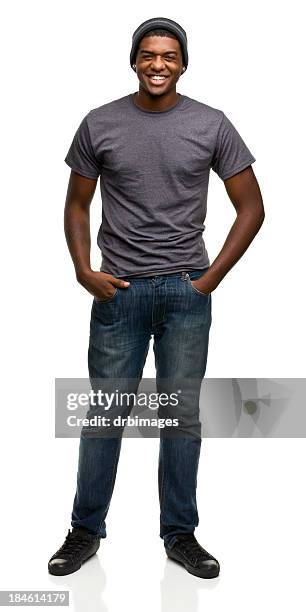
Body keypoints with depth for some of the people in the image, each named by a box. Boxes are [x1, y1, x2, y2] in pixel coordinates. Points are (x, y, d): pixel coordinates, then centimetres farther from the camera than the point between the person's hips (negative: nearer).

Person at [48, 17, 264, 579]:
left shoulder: (211, 125, 0)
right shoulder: (99, 124, 1)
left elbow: (251, 206, 3)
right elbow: (77, 204, 9)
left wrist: (212, 277, -3)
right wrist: (84, 271, -4)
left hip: (187, 292, 0)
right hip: (119, 290, 0)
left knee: (182, 417, 8)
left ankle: (180, 535, 23)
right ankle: (86, 530, 23)